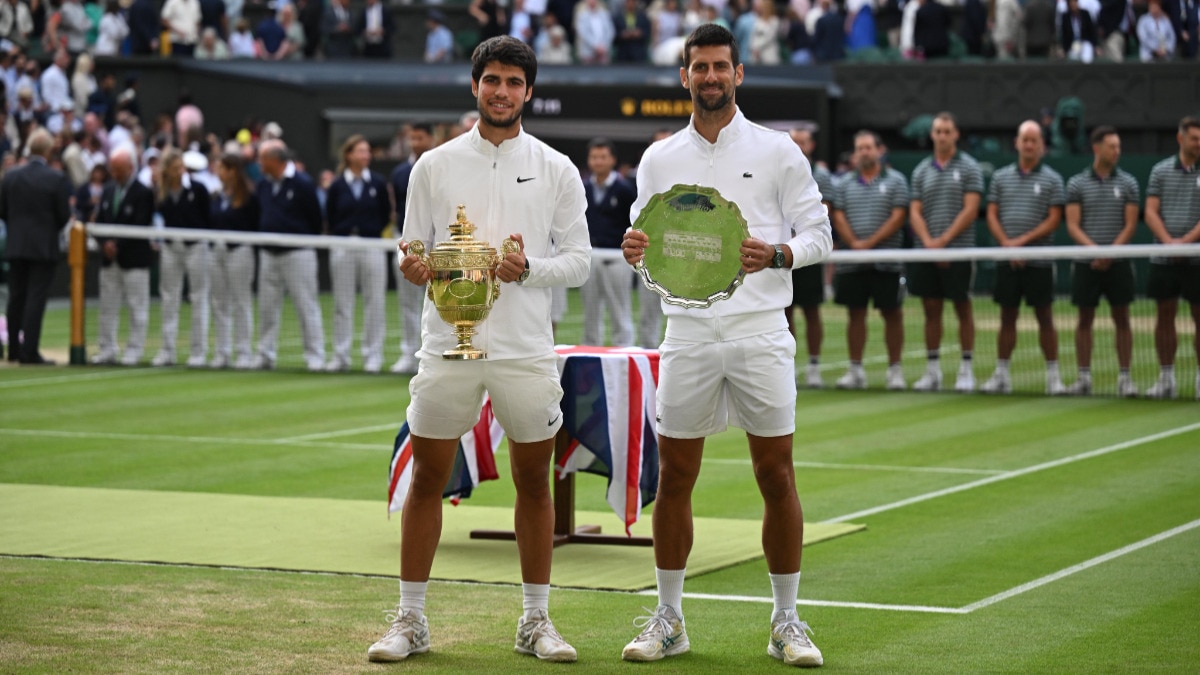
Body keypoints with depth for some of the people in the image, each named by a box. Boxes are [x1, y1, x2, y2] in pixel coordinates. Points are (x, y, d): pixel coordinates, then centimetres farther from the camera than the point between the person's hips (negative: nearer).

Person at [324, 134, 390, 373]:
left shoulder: (378, 183, 2)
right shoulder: (337, 186, 1)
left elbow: (386, 215, 7)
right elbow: (330, 218, 6)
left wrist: (370, 231, 1)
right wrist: (346, 233, -1)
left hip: (372, 247, 0)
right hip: (343, 248, 0)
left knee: (374, 302, 0)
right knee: (342, 303, 5)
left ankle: (373, 355, 6)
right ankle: (341, 355, 11)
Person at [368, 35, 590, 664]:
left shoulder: (557, 170, 4)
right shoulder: (434, 166, 6)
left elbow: (577, 260, 3)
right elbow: (412, 250, 9)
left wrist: (528, 268, -15)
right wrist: (412, 267, -14)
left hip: (527, 349, 0)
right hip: (448, 345, 0)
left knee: (534, 484, 6)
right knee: (426, 481, 2)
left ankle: (535, 620, 17)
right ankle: (410, 619, 11)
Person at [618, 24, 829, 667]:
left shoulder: (778, 151, 3)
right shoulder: (659, 160, 10)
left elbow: (817, 232, 3)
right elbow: (646, 240, 14)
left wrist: (776, 254, -17)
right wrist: (635, 250, -9)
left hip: (760, 331, -2)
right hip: (687, 334, 2)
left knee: (776, 477, -1)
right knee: (674, 477, 3)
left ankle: (787, 620, 8)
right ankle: (667, 618, 14)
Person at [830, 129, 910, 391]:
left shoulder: (895, 181, 3)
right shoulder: (843, 184, 12)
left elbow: (897, 218, -5)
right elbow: (838, 217, 4)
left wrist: (870, 243, -14)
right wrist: (854, 243, -13)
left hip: (886, 262, -2)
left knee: (892, 314, -1)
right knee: (856, 314, 4)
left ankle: (894, 369, 5)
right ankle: (855, 370, 8)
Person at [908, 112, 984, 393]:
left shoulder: (969, 167, 0)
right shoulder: (921, 171, 11)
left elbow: (970, 210, -7)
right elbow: (915, 212, 7)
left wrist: (944, 240, -13)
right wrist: (928, 242, -10)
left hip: (958, 251, -4)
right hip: (926, 252, 4)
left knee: (963, 309, 1)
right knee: (931, 311, 5)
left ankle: (966, 370, 6)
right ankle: (932, 371, 10)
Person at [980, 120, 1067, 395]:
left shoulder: (1051, 179, 2)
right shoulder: (1001, 177, 10)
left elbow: (1054, 220, -5)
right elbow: (992, 215, 6)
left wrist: (1023, 240, -14)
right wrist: (1007, 243, -9)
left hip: (1039, 260, -2)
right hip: (1007, 260, 3)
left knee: (1045, 318, -1)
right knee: (1007, 318, 7)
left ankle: (1053, 376, 3)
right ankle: (1001, 375, 12)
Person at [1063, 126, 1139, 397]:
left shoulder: (1127, 183, 4)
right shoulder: (1077, 184, 3)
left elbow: (1130, 224, 0)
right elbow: (1072, 225, -2)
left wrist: (1110, 252, -14)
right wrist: (1094, 249, -18)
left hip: (1118, 263, 0)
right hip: (1086, 263, 0)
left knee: (1122, 320, 0)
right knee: (1085, 320, 4)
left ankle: (1124, 377, 4)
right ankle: (1084, 377, 9)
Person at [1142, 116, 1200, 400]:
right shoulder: (1161, 171, 7)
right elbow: (1151, 212, 2)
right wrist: (1168, 241, -13)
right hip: (1163, 258, 2)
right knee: (1164, 316, 5)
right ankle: (1166, 378, 11)